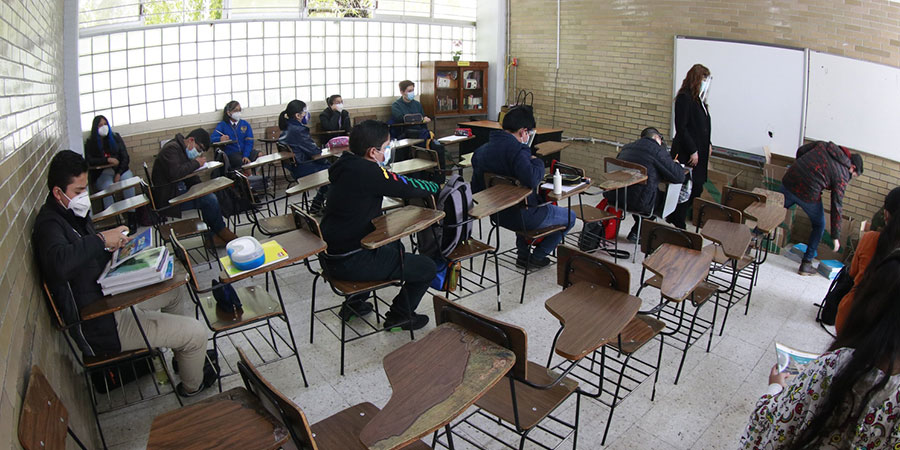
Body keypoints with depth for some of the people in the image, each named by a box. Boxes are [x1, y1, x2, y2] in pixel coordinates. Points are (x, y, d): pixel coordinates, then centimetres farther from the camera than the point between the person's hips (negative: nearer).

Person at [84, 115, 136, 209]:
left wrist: (119, 174, -7)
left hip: (119, 170, 1)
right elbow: (89, 161, -7)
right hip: (101, 173, -1)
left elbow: (125, 157, 6)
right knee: (108, 187, -33)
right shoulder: (90, 143, 5)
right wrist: (107, 160, -19)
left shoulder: (115, 137, 11)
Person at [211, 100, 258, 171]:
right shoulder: (222, 125, 7)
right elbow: (212, 138, -5)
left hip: (245, 151, 2)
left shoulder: (245, 124, 13)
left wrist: (246, 156, -15)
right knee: (241, 161, -34)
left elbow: (249, 142, 2)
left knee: (259, 155, -27)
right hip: (231, 154, -2)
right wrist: (220, 139, -30)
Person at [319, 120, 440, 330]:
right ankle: (398, 317, 17)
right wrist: (437, 187, 4)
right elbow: (408, 187, -15)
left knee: (395, 246, 35)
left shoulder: (347, 167, 7)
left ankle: (354, 302, 36)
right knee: (427, 268, -2)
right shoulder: (368, 172, -22)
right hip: (351, 263, -10)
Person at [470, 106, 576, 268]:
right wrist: (537, 162, -18)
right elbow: (532, 180, -38)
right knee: (570, 217, 16)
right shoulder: (516, 150, -26)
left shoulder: (481, 151, 1)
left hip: (497, 214, 9)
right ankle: (537, 257, 22)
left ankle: (523, 255, 38)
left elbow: (476, 188, 9)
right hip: (520, 216, -8)